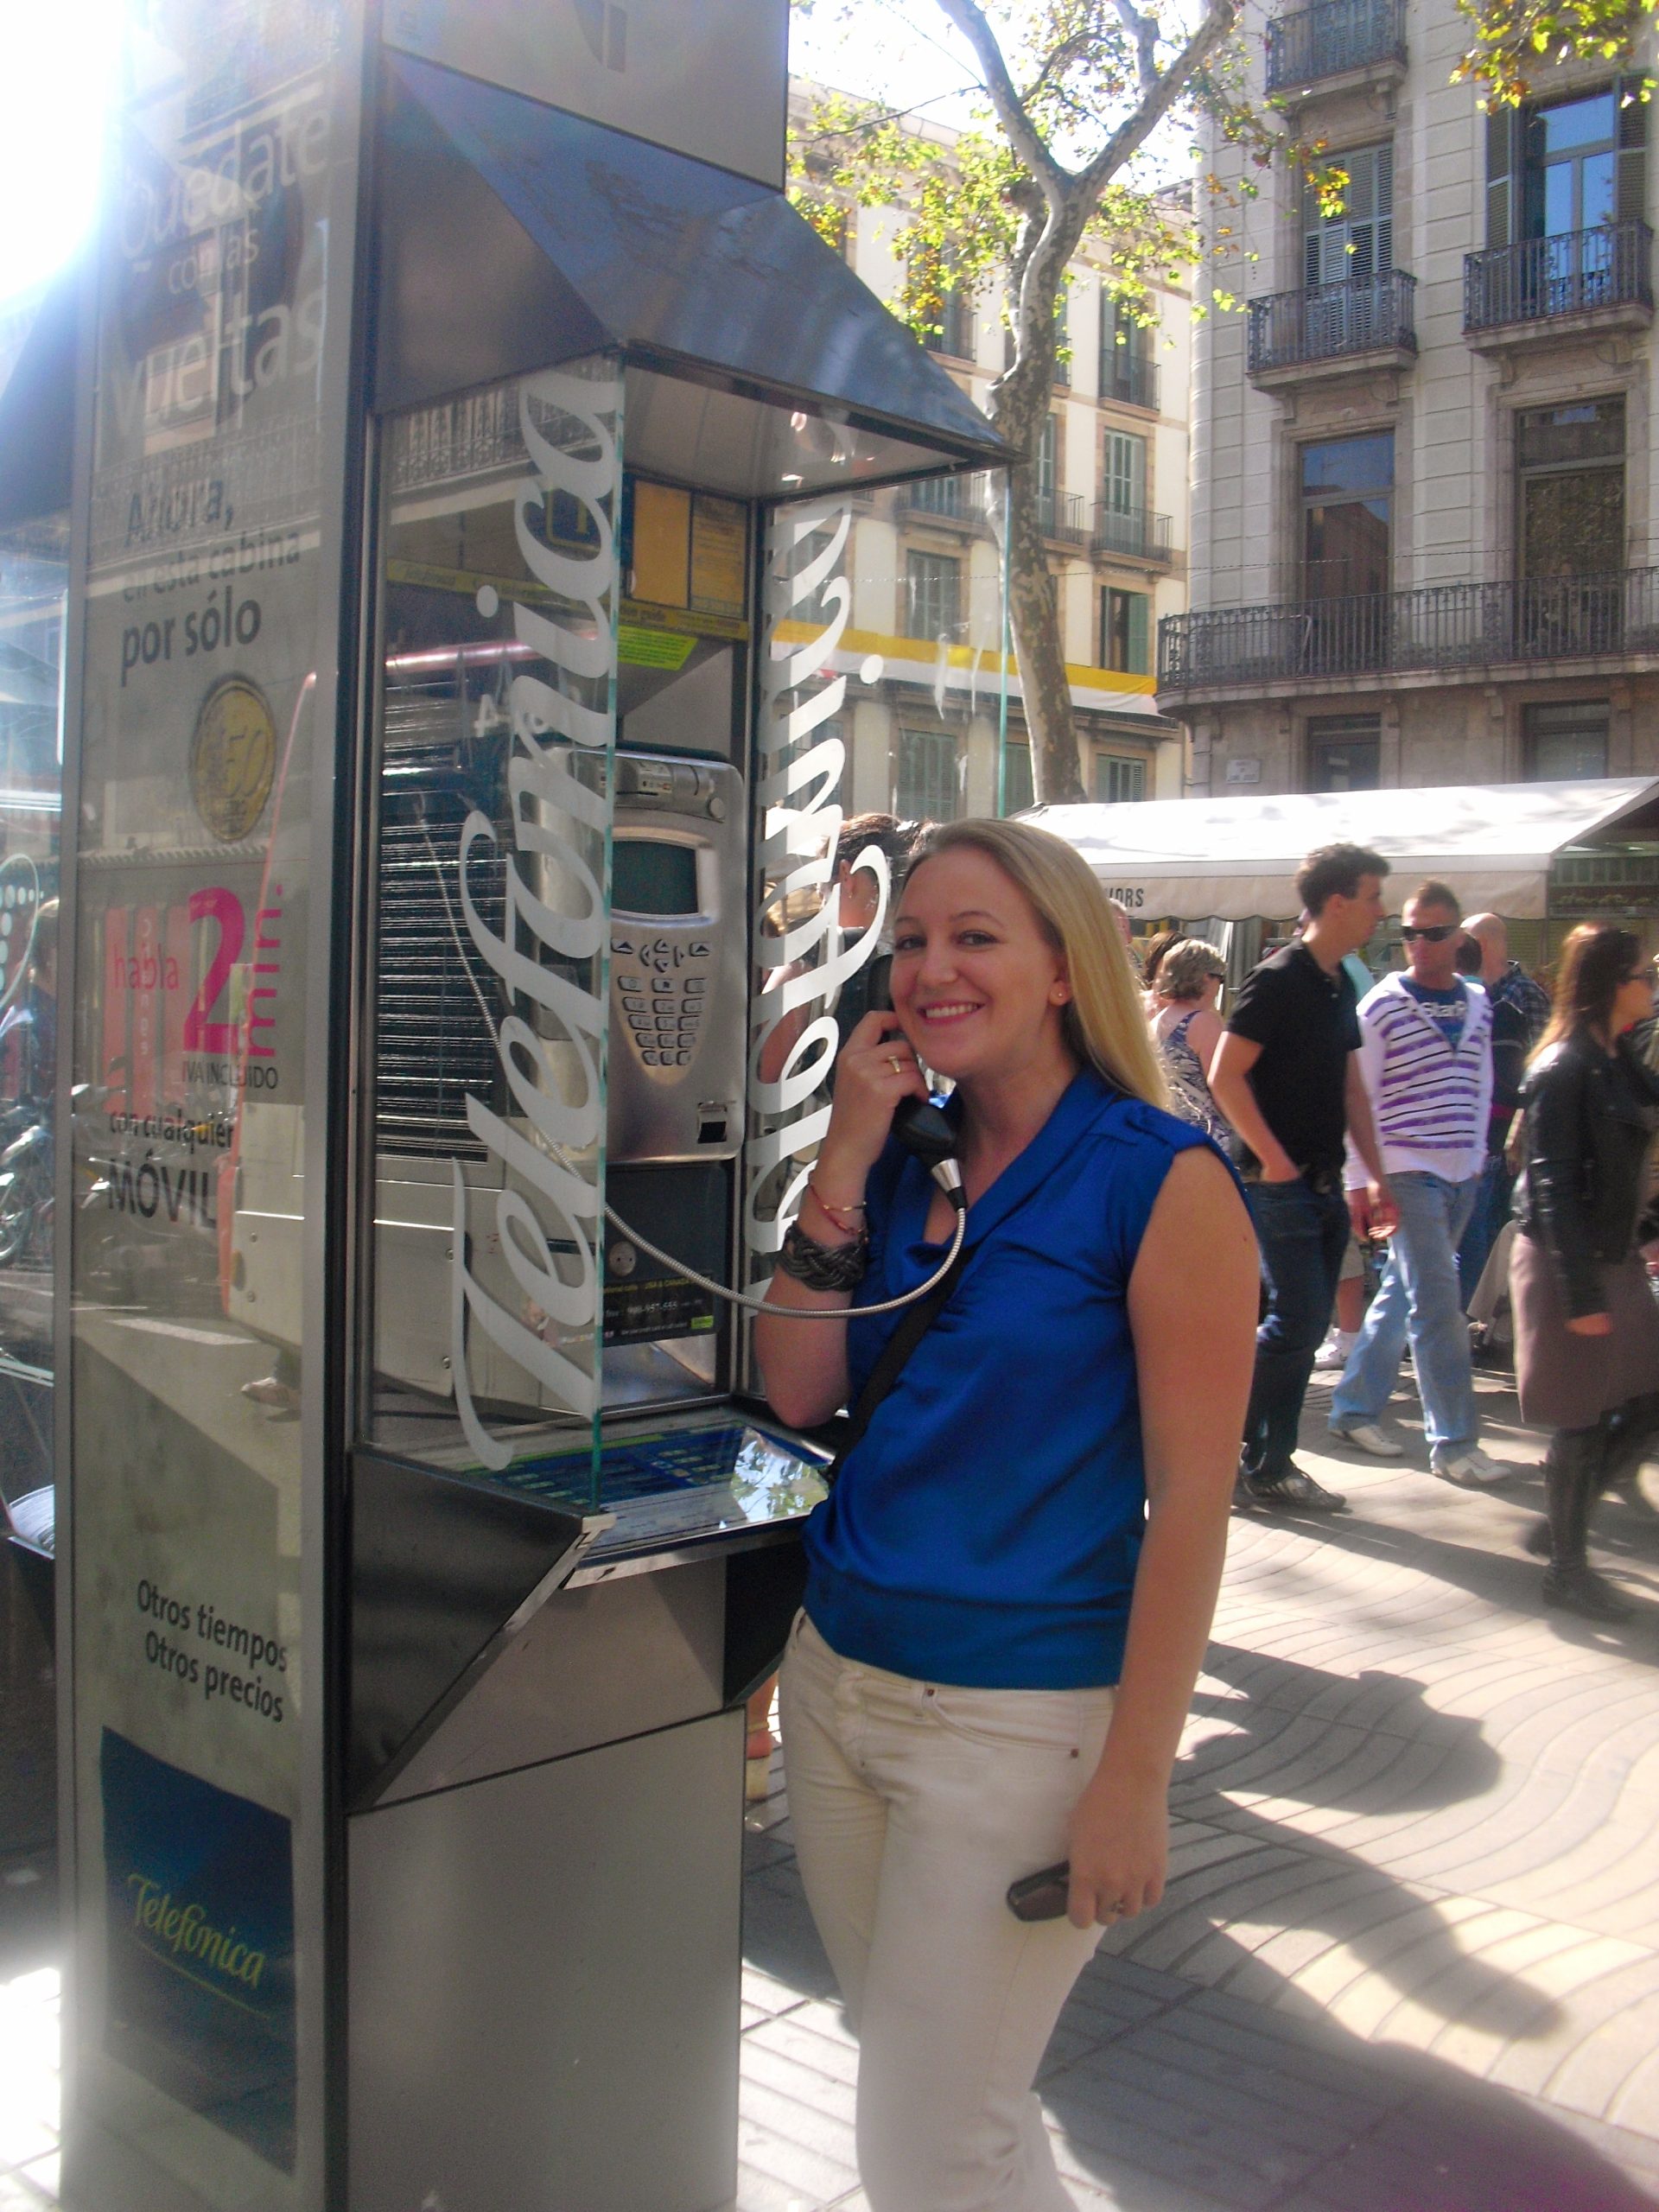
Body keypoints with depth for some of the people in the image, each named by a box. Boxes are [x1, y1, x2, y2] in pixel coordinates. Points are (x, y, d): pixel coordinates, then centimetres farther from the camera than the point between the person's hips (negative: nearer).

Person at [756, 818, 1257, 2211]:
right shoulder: (904, 1162, 5)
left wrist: (1136, 1778, -16)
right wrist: (846, 1159, -8)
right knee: (928, 2090, 20)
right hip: (836, 1678, 6)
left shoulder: (1163, 1180, -12)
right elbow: (798, 1395, -1)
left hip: (1018, 1718, -6)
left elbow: (1190, 1493, -14)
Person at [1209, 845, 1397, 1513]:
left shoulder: (1340, 984, 13)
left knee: (1306, 1326, 10)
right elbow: (1225, 1076, -18)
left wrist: (1377, 1177, 14)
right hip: (1280, 1183, -8)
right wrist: (1275, 1161, -17)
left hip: (1325, 1183, 9)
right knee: (1296, 1321, -9)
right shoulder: (1277, 979, -14)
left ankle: (1271, 1466, 18)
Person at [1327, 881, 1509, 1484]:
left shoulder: (1477, 1002, 10)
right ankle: (1454, 1441, -2)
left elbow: (1481, 1085, 18)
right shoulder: (1382, 1006, -7)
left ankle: (1354, 1408, 24)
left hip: (1460, 1174, 6)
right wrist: (1361, 1179, -9)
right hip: (1408, 1171, -6)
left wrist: (1477, 1155, 13)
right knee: (1438, 1304, -7)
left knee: (1401, 1294, 12)